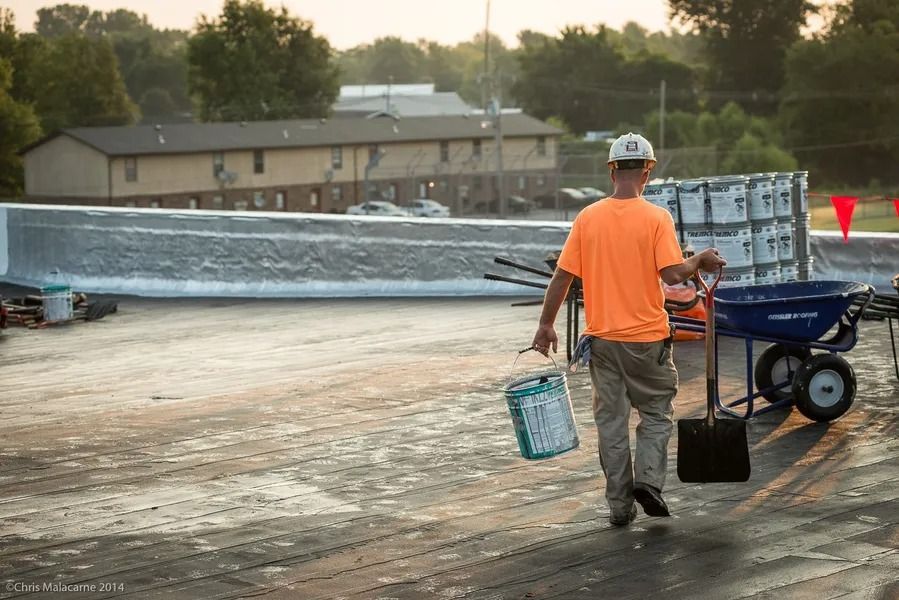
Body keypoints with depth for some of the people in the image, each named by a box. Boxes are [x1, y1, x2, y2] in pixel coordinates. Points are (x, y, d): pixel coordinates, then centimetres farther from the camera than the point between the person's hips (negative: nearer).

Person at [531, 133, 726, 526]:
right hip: (647, 338, -2)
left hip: (602, 338, 2)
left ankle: (619, 504, 13)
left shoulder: (588, 218, -2)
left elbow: (562, 276, -2)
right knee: (656, 412, 15)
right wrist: (700, 261, 2)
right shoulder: (656, 218, -11)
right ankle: (648, 479, -2)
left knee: (611, 420, 10)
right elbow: (674, 274, -18)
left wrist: (546, 324, 7)